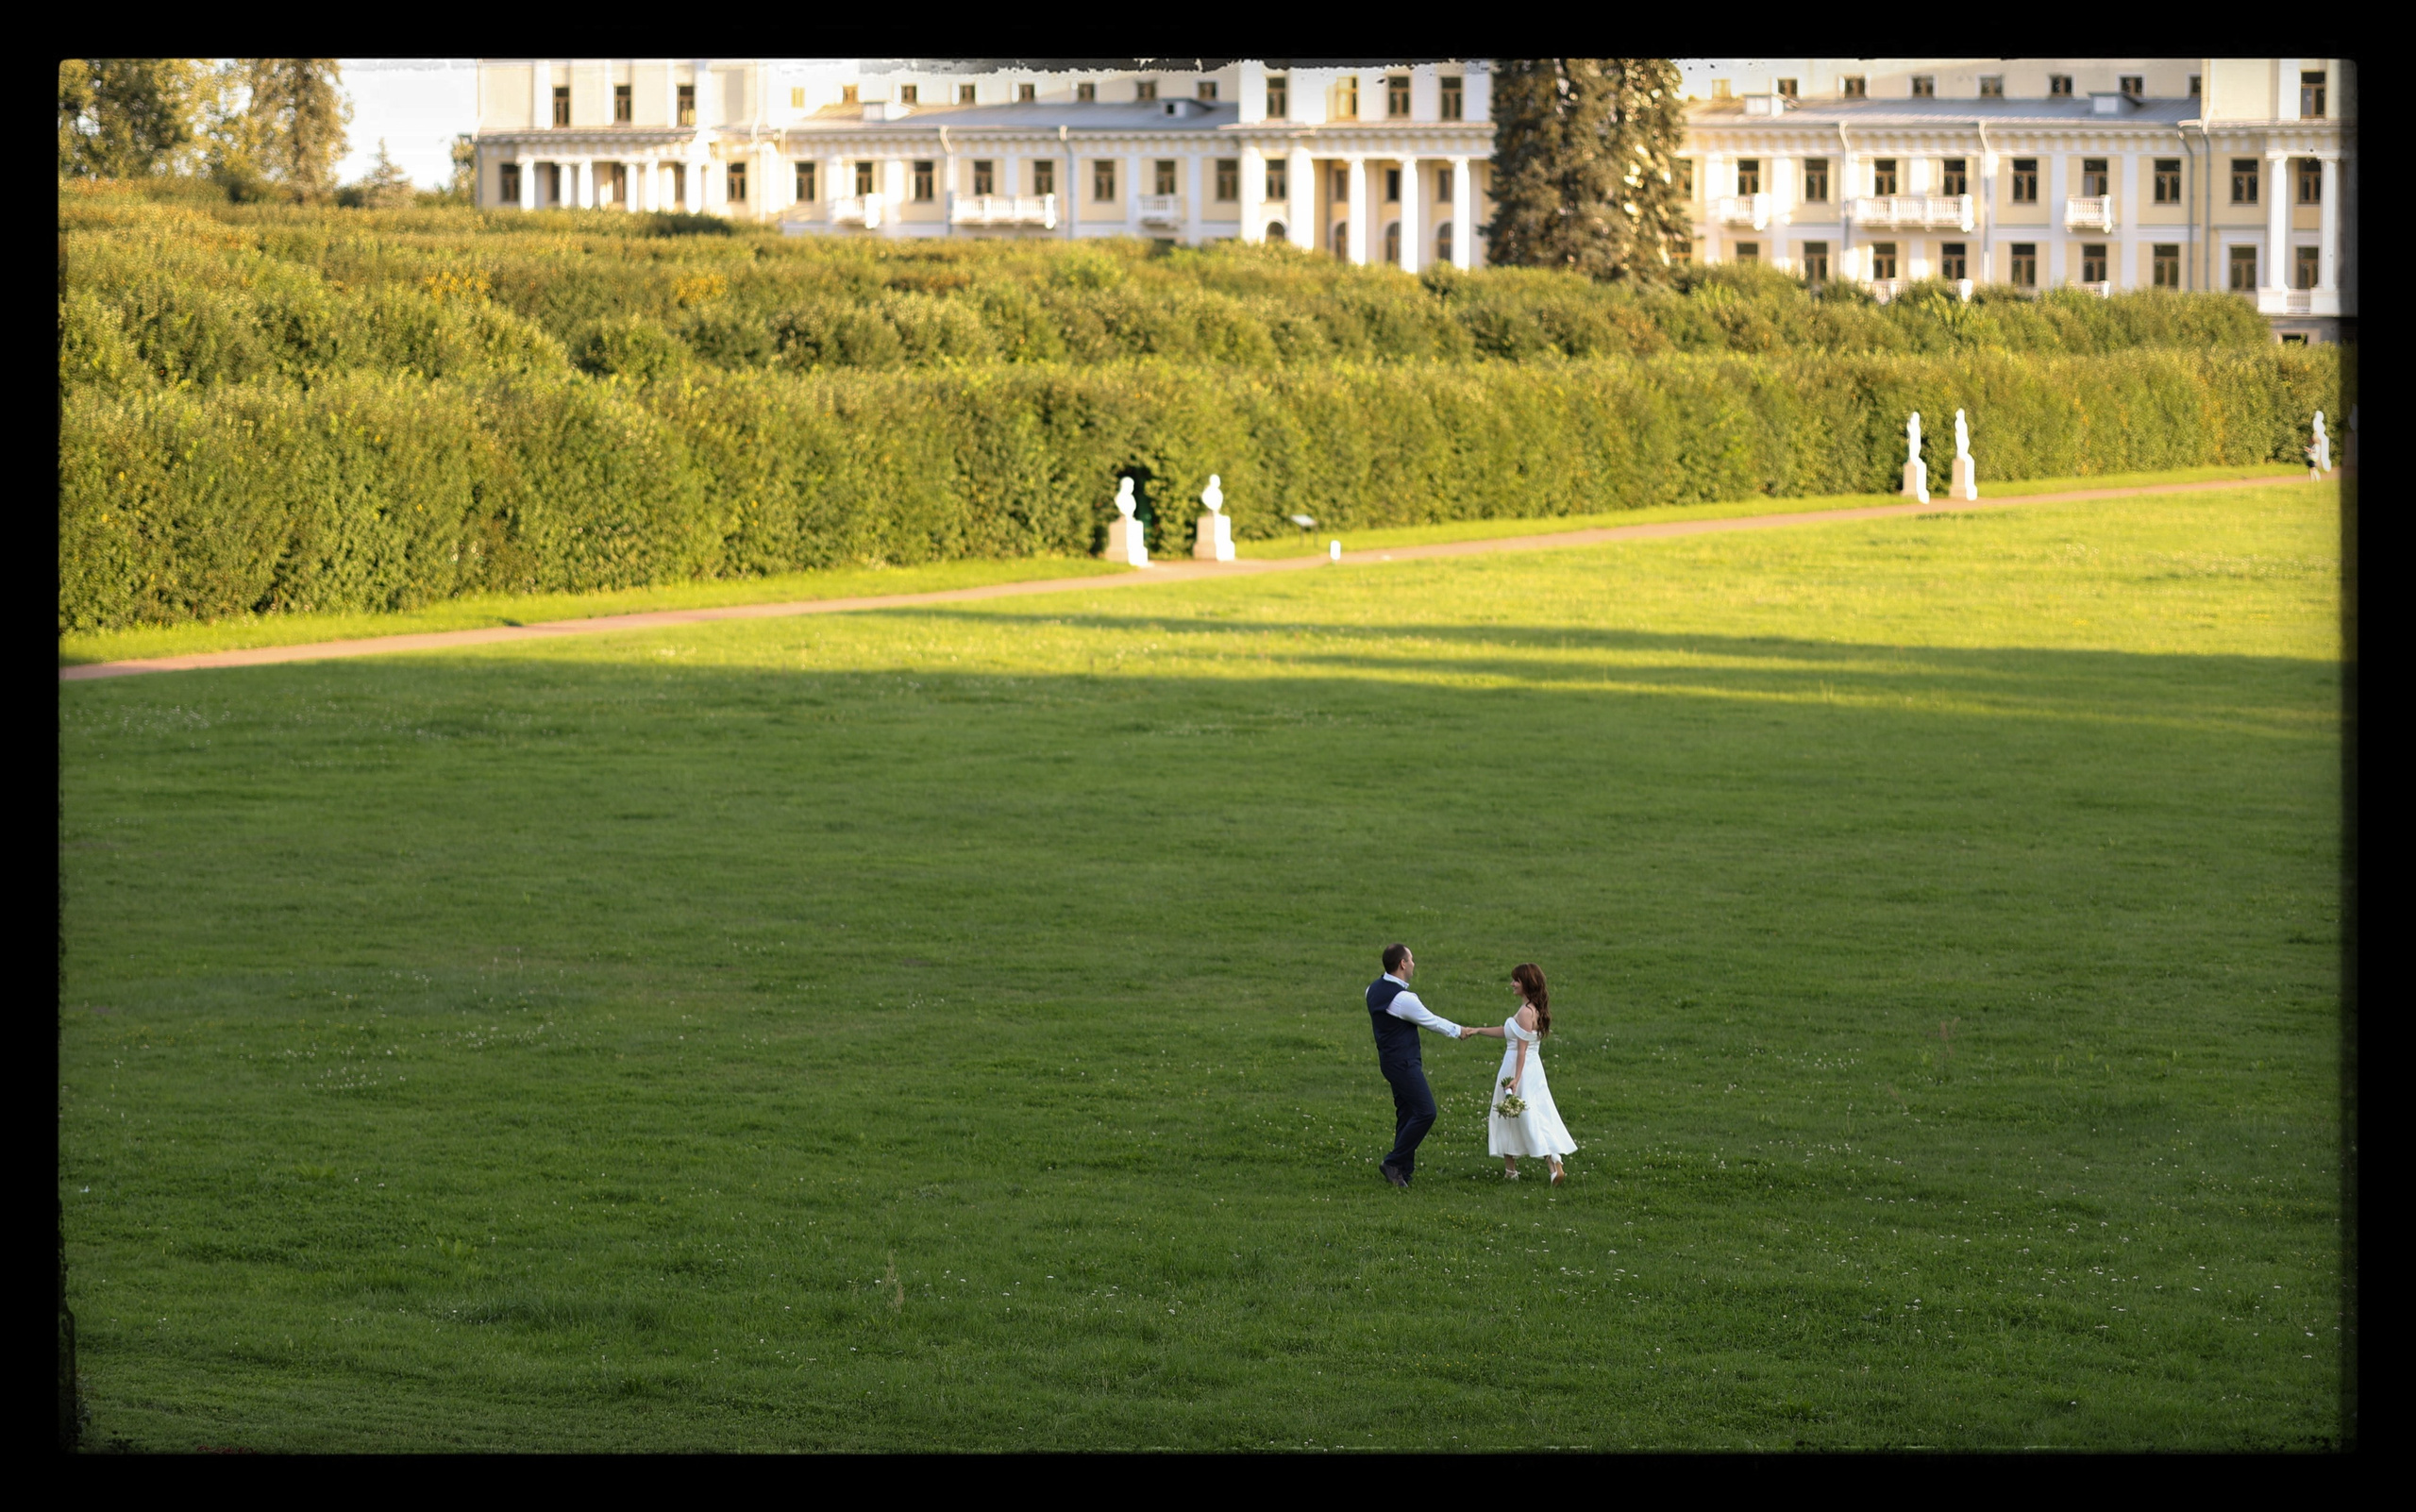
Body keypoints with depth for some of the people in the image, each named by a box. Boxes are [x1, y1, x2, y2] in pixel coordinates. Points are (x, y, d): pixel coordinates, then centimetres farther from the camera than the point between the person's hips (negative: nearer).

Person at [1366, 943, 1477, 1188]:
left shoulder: (1374, 989, 6)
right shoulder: (1403, 998, -22)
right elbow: (1431, 1021, -9)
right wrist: (1458, 1031, 8)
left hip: (1389, 1058, 10)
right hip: (1403, 1063, -10)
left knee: (1406, 1113, 14)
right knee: (1425, 1112, -10)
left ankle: (1403, 1171, 15)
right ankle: (1394, 1163, -7)